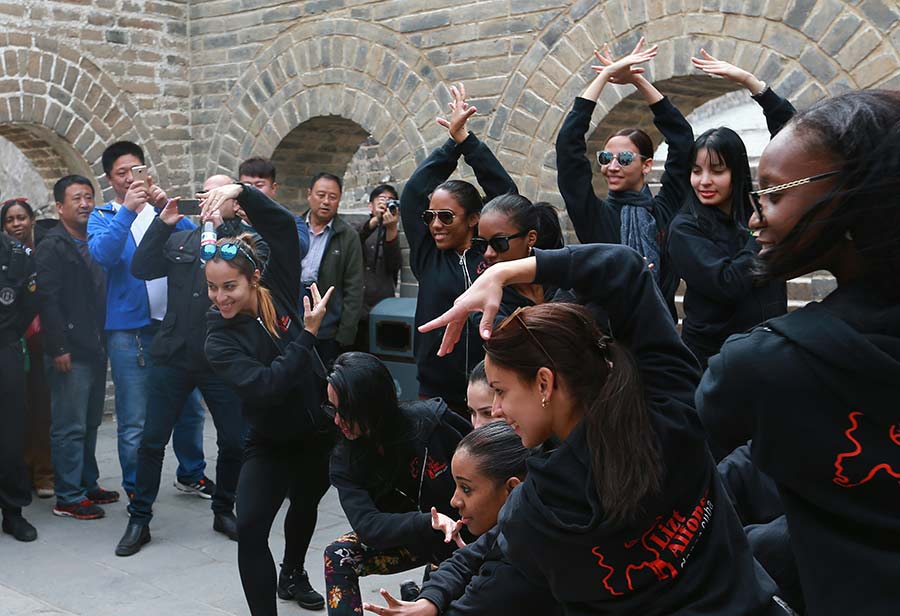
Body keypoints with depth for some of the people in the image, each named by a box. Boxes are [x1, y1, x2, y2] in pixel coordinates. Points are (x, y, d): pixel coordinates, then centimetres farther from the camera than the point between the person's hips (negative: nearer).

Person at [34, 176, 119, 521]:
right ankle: (68, 498, 4)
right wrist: (58, 347, -18)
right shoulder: (53, 246, -7)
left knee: (90, 424, 15)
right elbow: (48, 299, -13)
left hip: (95, 350, 8)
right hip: (70, 353, -7)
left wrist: (104, 341, 12)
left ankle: (88, 485, 25)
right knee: (69, 427, -3)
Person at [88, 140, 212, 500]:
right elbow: (101, 254, -16)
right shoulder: (103, 217, 4)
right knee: (135, 422, 1)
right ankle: (136, 493, 15)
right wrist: (127, 209, -22)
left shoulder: (161, 210, 11)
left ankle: (191, 474, 32)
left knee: (189, 407, 13)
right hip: (129, 329, -3)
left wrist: (166, 207, -18)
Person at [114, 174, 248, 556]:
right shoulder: (180, 240, 12)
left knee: (234, 441, 5)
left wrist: (219, 226, -17)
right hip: (173, 356, 2)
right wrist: (162, 223, -5)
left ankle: (224, 510, 26)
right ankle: (139, 520, 17)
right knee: (152, 440, 5)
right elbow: (141, 269, 2)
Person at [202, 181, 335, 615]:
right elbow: (263, 387, -32)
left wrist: (242, 192, -28)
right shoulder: (219, 340, -19)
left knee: (305, 505, 25)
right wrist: (307, 335, -31)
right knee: (250, 530, -18)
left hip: (318, 430, 4)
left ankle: (292, 575, 51)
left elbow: (284, 225, -15)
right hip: (270, 442, -4)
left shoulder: (277, 294, -12)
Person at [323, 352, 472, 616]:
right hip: (418, 535, 4)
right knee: (338, 556, -15)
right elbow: (366, 523, -27)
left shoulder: (430, 421, -26)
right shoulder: (346, 459, -14)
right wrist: (428, 523, -43)